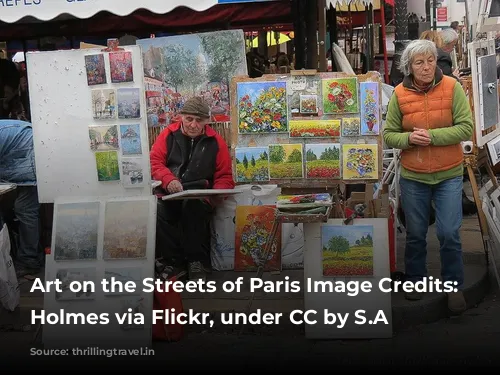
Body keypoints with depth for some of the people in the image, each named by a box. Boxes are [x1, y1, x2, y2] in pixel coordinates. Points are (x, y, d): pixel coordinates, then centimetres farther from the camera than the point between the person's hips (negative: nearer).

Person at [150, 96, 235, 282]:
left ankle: (197, 262, -16)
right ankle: (176, 262, -14)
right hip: (170, 194, 1)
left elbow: (224, 176, 11)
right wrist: (168, 179, -20)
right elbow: (154, 161, 2)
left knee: (193, 208, -37)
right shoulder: (168, 135, 9)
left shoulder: (216, 142, 9)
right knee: (156, 212, -33)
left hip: (199, 196, 0)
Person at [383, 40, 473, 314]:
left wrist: (432, 136, -21)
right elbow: (389, 135, -1)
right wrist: (409, 138, -21)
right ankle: (415, 280, 32)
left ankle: (454, 286, 16)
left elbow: (466, 128, -12)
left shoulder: (452, 88, -8)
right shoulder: (399, 94, -4)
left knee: (449, 234, -2)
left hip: (448, 175, -2)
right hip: (413, 176, 2)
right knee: (415, 234, 14)